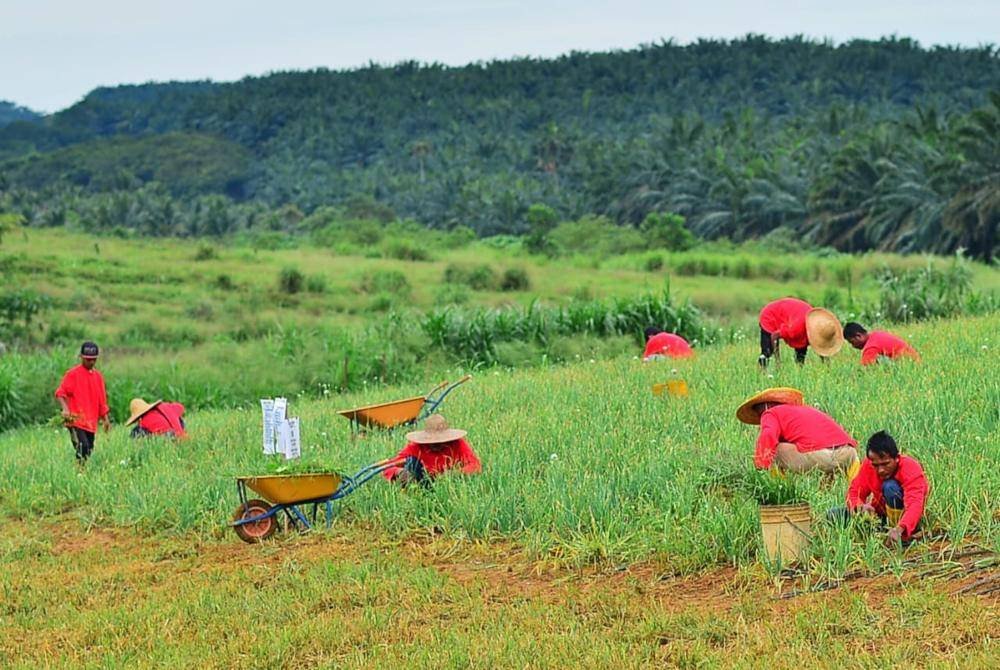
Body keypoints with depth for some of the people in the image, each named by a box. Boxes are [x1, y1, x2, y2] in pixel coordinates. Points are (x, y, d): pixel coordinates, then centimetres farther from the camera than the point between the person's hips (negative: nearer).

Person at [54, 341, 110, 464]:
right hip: (76, 421, -6)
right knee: (83, 447, -21)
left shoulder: (98, 376, 15)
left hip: (91, 423, 6)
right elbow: (60, 393, -9)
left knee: (89, 452, 6)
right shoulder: (73, 373, -4)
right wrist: (65, 409, -25)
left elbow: (102, 400, 22)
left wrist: (105, 418, 18)